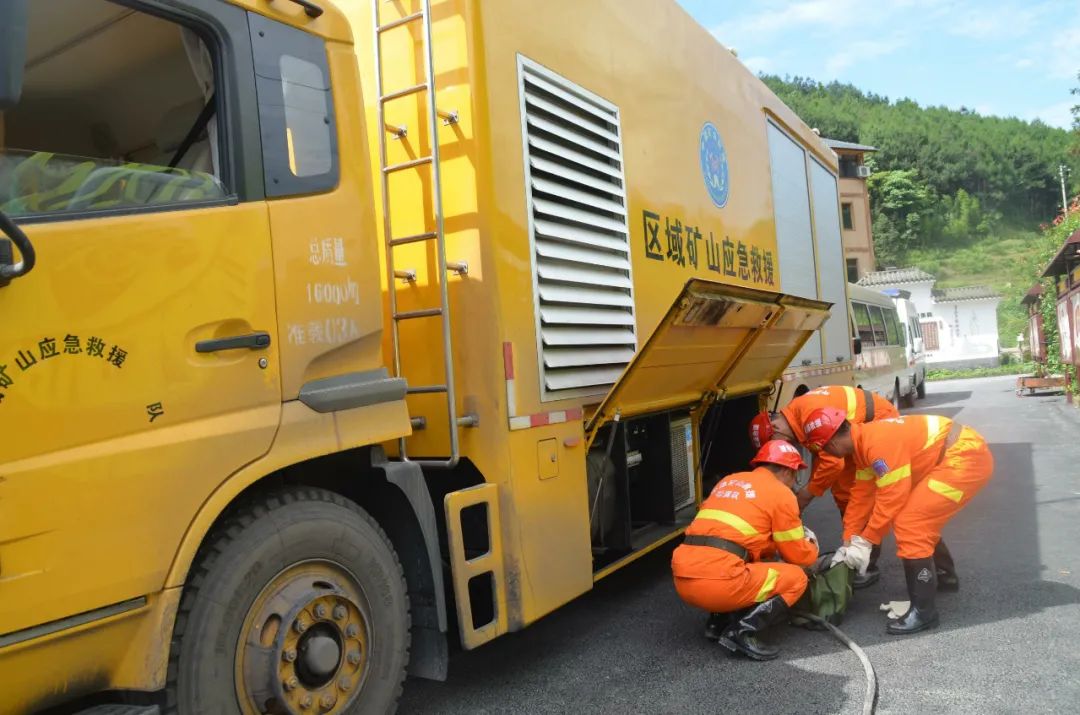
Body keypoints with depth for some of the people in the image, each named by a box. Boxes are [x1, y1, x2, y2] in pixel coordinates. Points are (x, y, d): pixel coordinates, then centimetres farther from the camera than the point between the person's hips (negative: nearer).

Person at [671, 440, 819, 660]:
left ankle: (718, 622, 15)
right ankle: (741, 631, -5)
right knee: (795, 578, 11)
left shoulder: (729, 481, 25)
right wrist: (812, 543, 33)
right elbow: (799, 556, 11)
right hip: (718, 582, -7)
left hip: (682, 579, 8)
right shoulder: (781, 493, 6)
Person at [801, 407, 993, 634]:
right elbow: (862, 495, 13)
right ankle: (945, 576, 43)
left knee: (909, 525, -13)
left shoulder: (878, 442, -25)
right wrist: (849, 542, 15)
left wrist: (864, 542, -12)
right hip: (964, 455, 10)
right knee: (921, 520, 22)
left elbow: (892, 497, -22)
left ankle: (923, 611, -6)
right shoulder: (863, 443, 7)